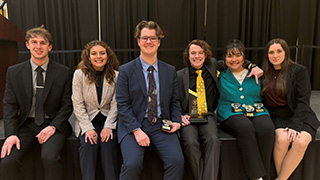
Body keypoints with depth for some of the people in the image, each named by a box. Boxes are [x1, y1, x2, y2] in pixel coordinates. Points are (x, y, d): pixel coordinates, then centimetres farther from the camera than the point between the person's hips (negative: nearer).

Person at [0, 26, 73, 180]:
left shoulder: (63, 72, 1)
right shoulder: (14, 72, 6)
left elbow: (67, 105, 1)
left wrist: (53, 127, -13)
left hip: (53, 124, -2)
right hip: (26, 125, 2)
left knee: (49, 158, -29)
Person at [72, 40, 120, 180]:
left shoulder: (115, 75, -2)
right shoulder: (79, 74, -3)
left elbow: (115, 104, -1)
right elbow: (78, 105, -5)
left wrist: (108, 126, -14)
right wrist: (88, 128, -15)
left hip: (108, 118, 0)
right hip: (87, 120, 0)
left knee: (108, 142, -26)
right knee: (88, 144, -26)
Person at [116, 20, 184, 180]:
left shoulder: (170, 71, 11)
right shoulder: (125, 70, 1)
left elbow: (174, 102, 16)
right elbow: (122, 105, -4)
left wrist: (176, 121, -3)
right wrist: (137, 130, -15)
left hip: (161, 125, 2)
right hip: (133, 125, -2)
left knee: (177, 160, -22)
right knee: (132, 164, -25)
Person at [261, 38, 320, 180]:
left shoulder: (299, 71, 0)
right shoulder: (265, 73, 12)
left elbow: (303, 101, -6)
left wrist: (294, 126, -18)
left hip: (300, 117, -2)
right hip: (277, 117, 2)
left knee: (300, 142, -32)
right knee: (282, 139, -31)